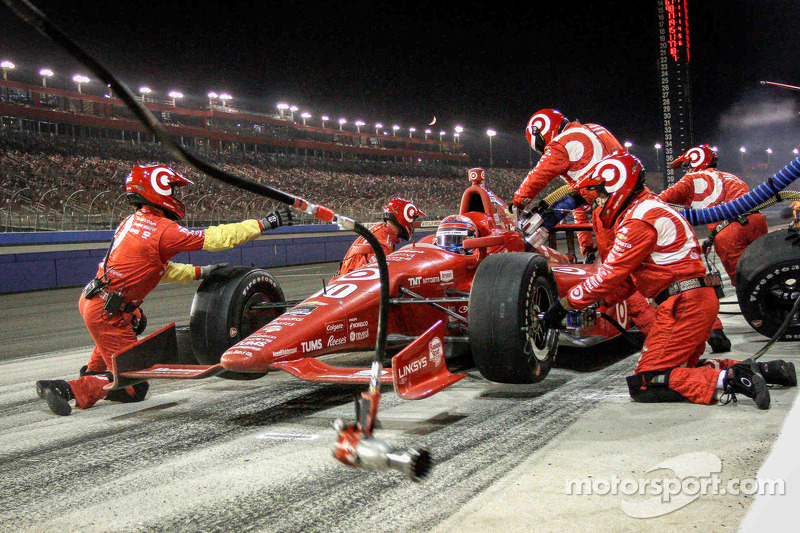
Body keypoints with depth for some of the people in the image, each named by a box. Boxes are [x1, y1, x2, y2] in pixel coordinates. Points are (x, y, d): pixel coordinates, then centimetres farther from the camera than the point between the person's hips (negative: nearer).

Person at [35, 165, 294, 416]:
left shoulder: (134, 220, 10)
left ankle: (93, 371, 44)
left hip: (91, 300, 9)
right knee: (135, 387, -2)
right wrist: (265, 223, -9)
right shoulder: (163, 230, -16)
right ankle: (68, 389, -11)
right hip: (105, 313, -9)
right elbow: (216, 238, -14)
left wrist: (199, 272, 21)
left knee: (136, 321, 41)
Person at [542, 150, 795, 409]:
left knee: (643, 384, -10)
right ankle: (761, 370, 12)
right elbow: (627, 279, 20)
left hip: (684, 304, -10)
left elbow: (611, 275, -13)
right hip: (700, 300, 10)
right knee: (681, 368, 21)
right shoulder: (651, 208, 21)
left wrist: (564, 304, -6)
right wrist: (593, 303, 10)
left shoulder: (638, 220, -12)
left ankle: (732, 379, -19)